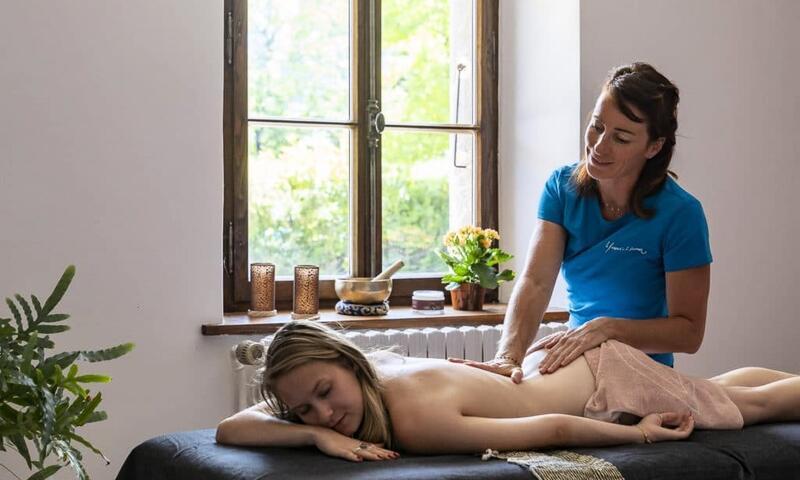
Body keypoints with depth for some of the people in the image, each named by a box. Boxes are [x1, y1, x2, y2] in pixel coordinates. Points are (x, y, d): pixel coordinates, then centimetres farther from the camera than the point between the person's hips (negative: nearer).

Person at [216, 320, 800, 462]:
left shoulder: (416, 424, -40)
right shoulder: (374, 366, -19)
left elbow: (555, 430, -34)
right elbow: (231, 427, -20)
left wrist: (642, 435, -19)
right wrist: (313, 433, -37)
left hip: (608, 381, -7)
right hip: (558, 362, 7)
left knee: (746, 405, 20)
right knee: (724, 394, 33)